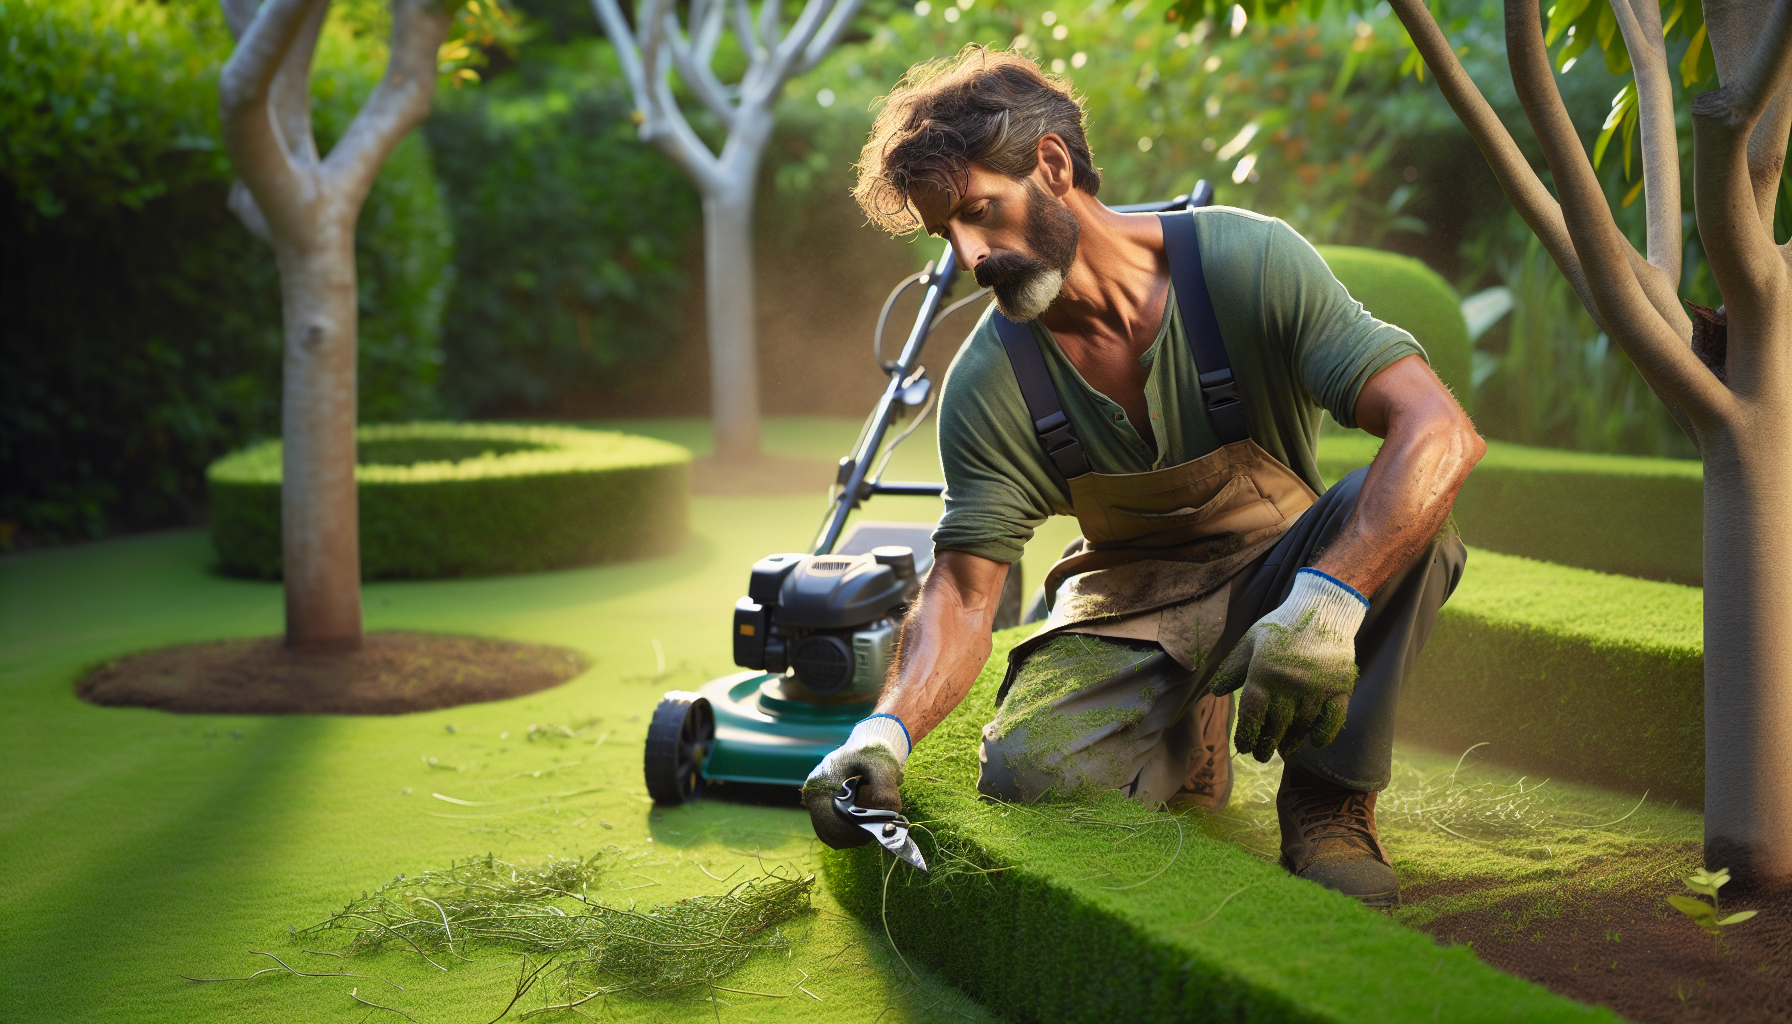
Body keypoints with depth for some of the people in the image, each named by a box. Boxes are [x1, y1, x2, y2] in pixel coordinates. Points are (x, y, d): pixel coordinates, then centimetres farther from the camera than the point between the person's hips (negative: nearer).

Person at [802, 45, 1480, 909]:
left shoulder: (1247, 263, -23)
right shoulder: (987, 384, -14)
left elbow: (1441, 431, -33)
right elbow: (964, 588, -11)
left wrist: (1326, 603, -48)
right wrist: (888, 728, -32)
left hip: (1270, 578, -2)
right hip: (1124, 603, 2)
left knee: (1397, 509, -35)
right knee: (1026, 775, -27)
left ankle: (1330, 797, -15)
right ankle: (1183, 737, 9)